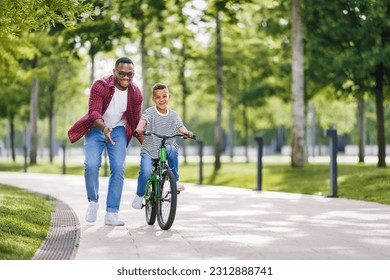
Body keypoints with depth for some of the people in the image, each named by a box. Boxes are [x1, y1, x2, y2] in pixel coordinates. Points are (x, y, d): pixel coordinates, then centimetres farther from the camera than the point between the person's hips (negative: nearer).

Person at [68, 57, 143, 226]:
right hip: (96, 129, -3)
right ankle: (93, 202, 6)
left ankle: (111, 213, -7)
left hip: (118, 131, 3)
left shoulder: (135, 94, -9)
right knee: (91, 165, -20)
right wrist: (104, 128, -50)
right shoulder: (100, 86, -22)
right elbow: (93, 112, -31)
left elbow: (136, 123, 1)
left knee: (118, 168, -12)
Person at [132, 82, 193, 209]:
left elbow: (180, 126, -4)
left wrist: (186, 132, -27)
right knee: (145, 172, -24)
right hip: (149, 150, -2)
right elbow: (143, 120, -23)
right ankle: (139, 195, 4)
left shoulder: (173, 115, 7)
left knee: (172, 150, -33)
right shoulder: (149, 112, -5)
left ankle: (175, 180, -16)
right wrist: (139, 128, -46)